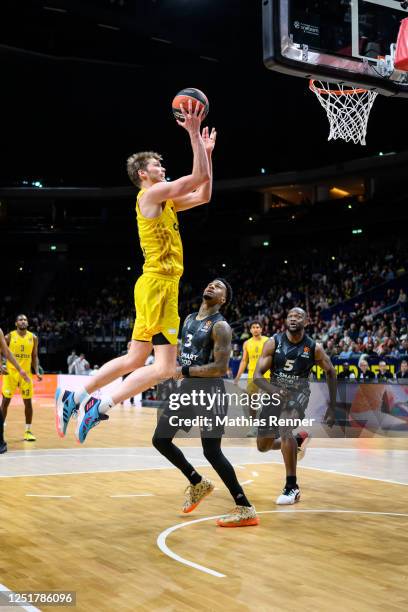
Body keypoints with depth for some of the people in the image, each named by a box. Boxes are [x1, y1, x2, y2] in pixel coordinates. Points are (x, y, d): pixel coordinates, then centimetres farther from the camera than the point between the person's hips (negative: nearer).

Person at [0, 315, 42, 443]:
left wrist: (37, 372, -2)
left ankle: (28, 431, 12)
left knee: (28, 402, 2)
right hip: (11, 372, -2)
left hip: (26, 373, 2)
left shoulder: (33, 338, 4)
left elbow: (34, 356, 10)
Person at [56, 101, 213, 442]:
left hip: (158, 286, 10)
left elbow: (204, 195, 26)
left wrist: (207, 151, 24)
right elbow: (200, 177, -14)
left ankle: (74, 397, 15)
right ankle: (102, 406, -13)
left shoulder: (165, 201, 20)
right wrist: (194, 135, -8)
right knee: (165, 368, -12)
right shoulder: (151, 194, -8)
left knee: (135, 360, 13)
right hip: (159, 285, -10)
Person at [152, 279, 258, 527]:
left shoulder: (220, 326, -14)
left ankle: (246, 509, 1)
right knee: (160, 440, 8)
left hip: (209, 391, -9)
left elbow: (220, 368, -21)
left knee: (212, 452, -9)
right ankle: (198, 484, 26)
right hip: (188, 388, 9)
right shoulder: (189, 319, 12)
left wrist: (183, 372, -20)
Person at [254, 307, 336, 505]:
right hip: (275, 391, 3)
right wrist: (274, 390, -36)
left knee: (285, 428, -32)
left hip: (298, 393, -3)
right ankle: (297, 442, 43)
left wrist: (332, 407, 1)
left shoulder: (314, 348, -13)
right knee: (263, 446, 10)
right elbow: (257, 375, -15)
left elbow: (330, 372, 3)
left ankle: (292, 487, -21)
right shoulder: (273, 343, -13)